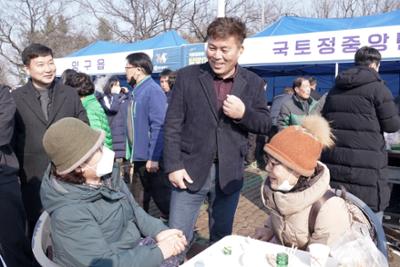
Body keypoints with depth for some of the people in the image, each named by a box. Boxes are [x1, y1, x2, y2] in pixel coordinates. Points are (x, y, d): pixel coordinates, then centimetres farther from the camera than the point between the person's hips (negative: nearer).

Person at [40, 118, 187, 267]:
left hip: (131, 246, 6)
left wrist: (159, 231, -13)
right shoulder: (69, 212, -28)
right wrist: (160, 251, -23)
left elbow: (133, 209, 4)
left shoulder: (108, 174, -7)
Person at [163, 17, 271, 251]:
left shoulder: (254, 83, 2)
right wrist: (173, 166, -10)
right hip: (190, 171, -1)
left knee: (222, 239, 18)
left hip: (229, 174, 2)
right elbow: (173, 124, -4)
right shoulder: (187, 76, -3)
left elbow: (266, 125, 4)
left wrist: (243, 114, -16)